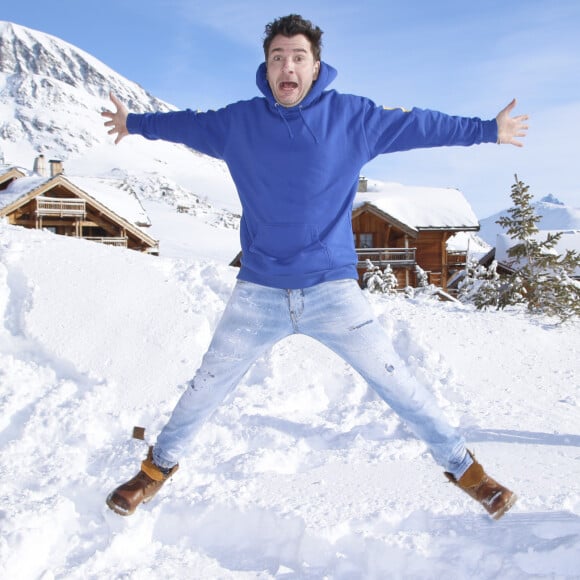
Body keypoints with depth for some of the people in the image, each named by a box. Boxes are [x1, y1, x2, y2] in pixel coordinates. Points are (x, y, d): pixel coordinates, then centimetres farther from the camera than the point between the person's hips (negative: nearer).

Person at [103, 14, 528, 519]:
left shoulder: (352, 116, -2)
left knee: (397, 382, 2)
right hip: (258, 293, 1)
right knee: (207, 387, 10)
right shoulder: (238, 122, 2)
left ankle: (461, 464, 23)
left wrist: (486, 130, 15)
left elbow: (418, 125, 8)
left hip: (333, 290, -1)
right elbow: (186, 124, 19)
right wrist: (135, 123, 35)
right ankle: (160, 465, 35)